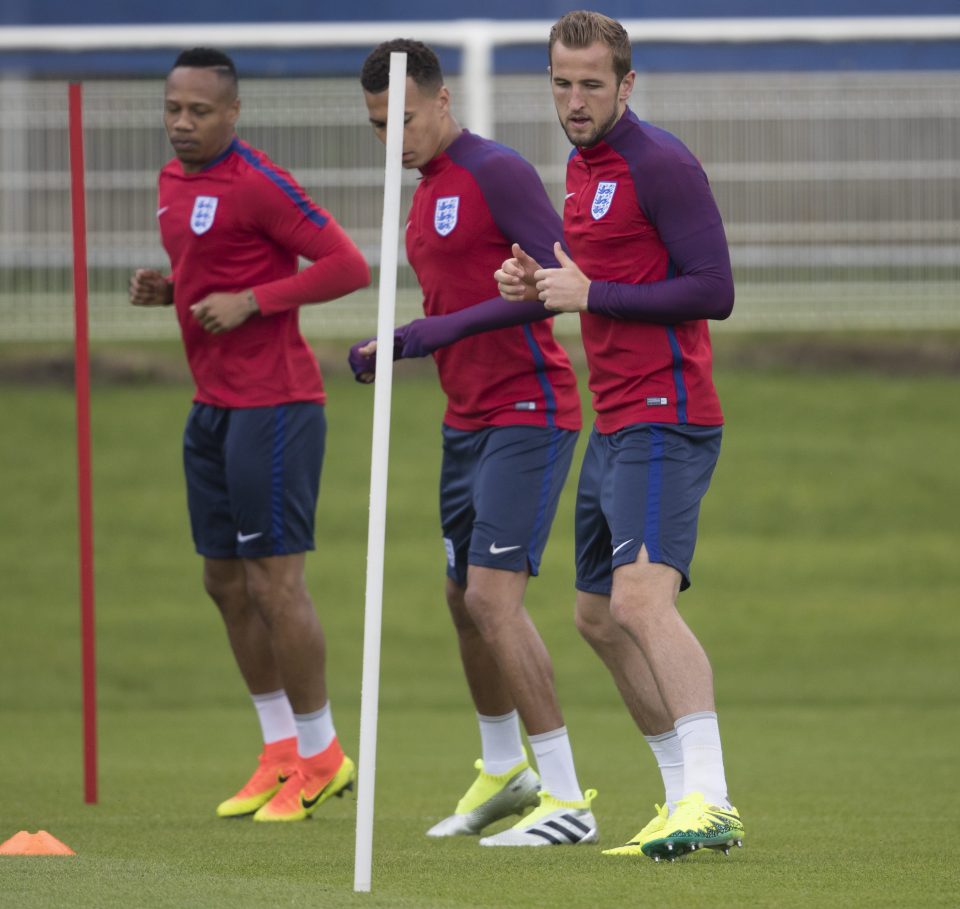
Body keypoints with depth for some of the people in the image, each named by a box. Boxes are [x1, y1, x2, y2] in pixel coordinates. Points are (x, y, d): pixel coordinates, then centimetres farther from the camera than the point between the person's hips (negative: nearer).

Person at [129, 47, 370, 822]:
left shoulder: (257, 184, -14)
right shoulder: (174, 182, 13)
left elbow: (348, 266, -17)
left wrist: (250, 302, -20)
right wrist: (165, 289, 6)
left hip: (273, 405, -9)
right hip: (214, 404, 9)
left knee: (276, 581, -6)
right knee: (225, 581, 11)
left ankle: (322, 756, 4)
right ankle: (281, 754, 20)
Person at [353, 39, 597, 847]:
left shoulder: (496, 172, -14)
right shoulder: (427, 191, 15)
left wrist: (444, 330, -26)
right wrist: (388, 350, 7)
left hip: (528, 415, -9)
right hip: (469, 422, 9)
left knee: (494, 597, -16)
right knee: (464, 599, 16)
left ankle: (567, 798, -13)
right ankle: (503, 771, 36)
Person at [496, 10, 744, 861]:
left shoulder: (660, 163, -12)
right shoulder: (582, 166, 16)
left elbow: (713, 290, -17)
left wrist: (591, 294, -17)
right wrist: (538, 284, 7)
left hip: (664, 422, -10)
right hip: (614, 427, 10)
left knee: (642, 598, -23)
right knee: (599, 618, 13)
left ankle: (710, 801, -30)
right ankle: (687, 795, 20)